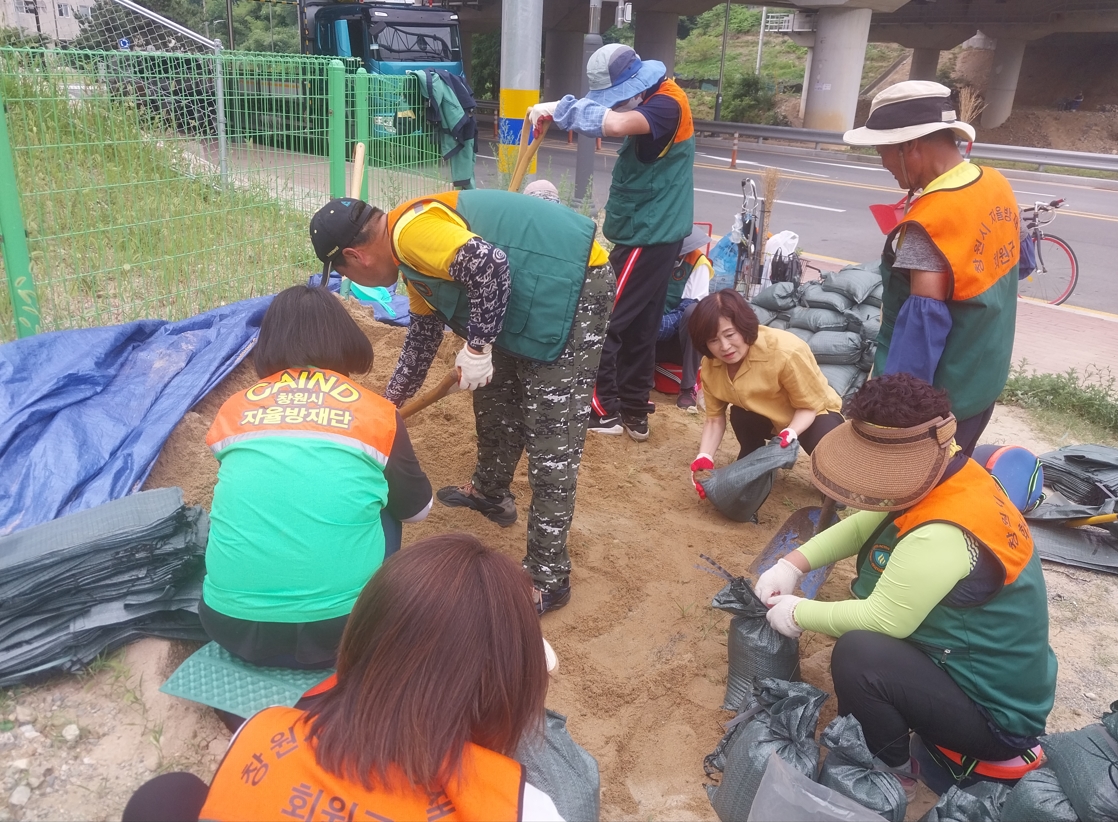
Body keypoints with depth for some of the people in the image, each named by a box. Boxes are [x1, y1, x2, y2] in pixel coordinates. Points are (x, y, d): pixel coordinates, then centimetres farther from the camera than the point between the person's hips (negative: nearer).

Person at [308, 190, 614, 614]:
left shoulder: (411, 230, -15)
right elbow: (422, 335, 29)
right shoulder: (414, 254, 17)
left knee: (551, 441, -7)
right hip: (535, 299, 11)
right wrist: (390, 401, 40)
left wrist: (477, 346, -17)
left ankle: (548, 578, 3)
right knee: (495, 397, 24)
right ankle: (490, 493, 47)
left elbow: (489, 264, -29)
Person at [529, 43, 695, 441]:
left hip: (648, 236, -10)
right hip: (649, 232, 10)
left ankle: (603, 410, 6)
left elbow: (616, 124, -34)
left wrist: (560, 108, -26)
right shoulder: (649, 103, 14)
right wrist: (566, 113, -10)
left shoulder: (668, 103, -18)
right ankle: (634, 412, 21)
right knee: (638, 326, 13)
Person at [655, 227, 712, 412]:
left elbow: (693, 309, -18)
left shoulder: (697, 261, -9)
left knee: (692, 311, -35)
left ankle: (687, 388, -25)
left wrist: (658, 324, -31)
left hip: (681, 336, -1)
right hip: (650, 337, 2)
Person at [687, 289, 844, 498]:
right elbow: (714, 417, -14)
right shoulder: (710, 365, -20)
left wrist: (791, 432, -45)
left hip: (814, 414, -3)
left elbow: (811, 405, -26)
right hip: (765, 415, 4)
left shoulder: (786, 352, -35)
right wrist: (704, 457, -29)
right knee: (739, 415, -29)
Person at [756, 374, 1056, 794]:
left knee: (857, 652, -27)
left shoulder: (942, 538, -34)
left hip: (995, 714, -9)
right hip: (996, 676, 9)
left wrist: (799, 613, -11)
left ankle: (888, 772, 0)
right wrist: (795, 563, -5)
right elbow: (864, 524, 5)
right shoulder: (951, 474, -6)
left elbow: (883, 619, -25)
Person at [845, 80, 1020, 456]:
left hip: (934, 396, -8)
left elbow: (924, 323, -29)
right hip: (983, 382, 8)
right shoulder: (997, 185, 0)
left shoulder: (930, 222, -28)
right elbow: (1010, 262, 14)